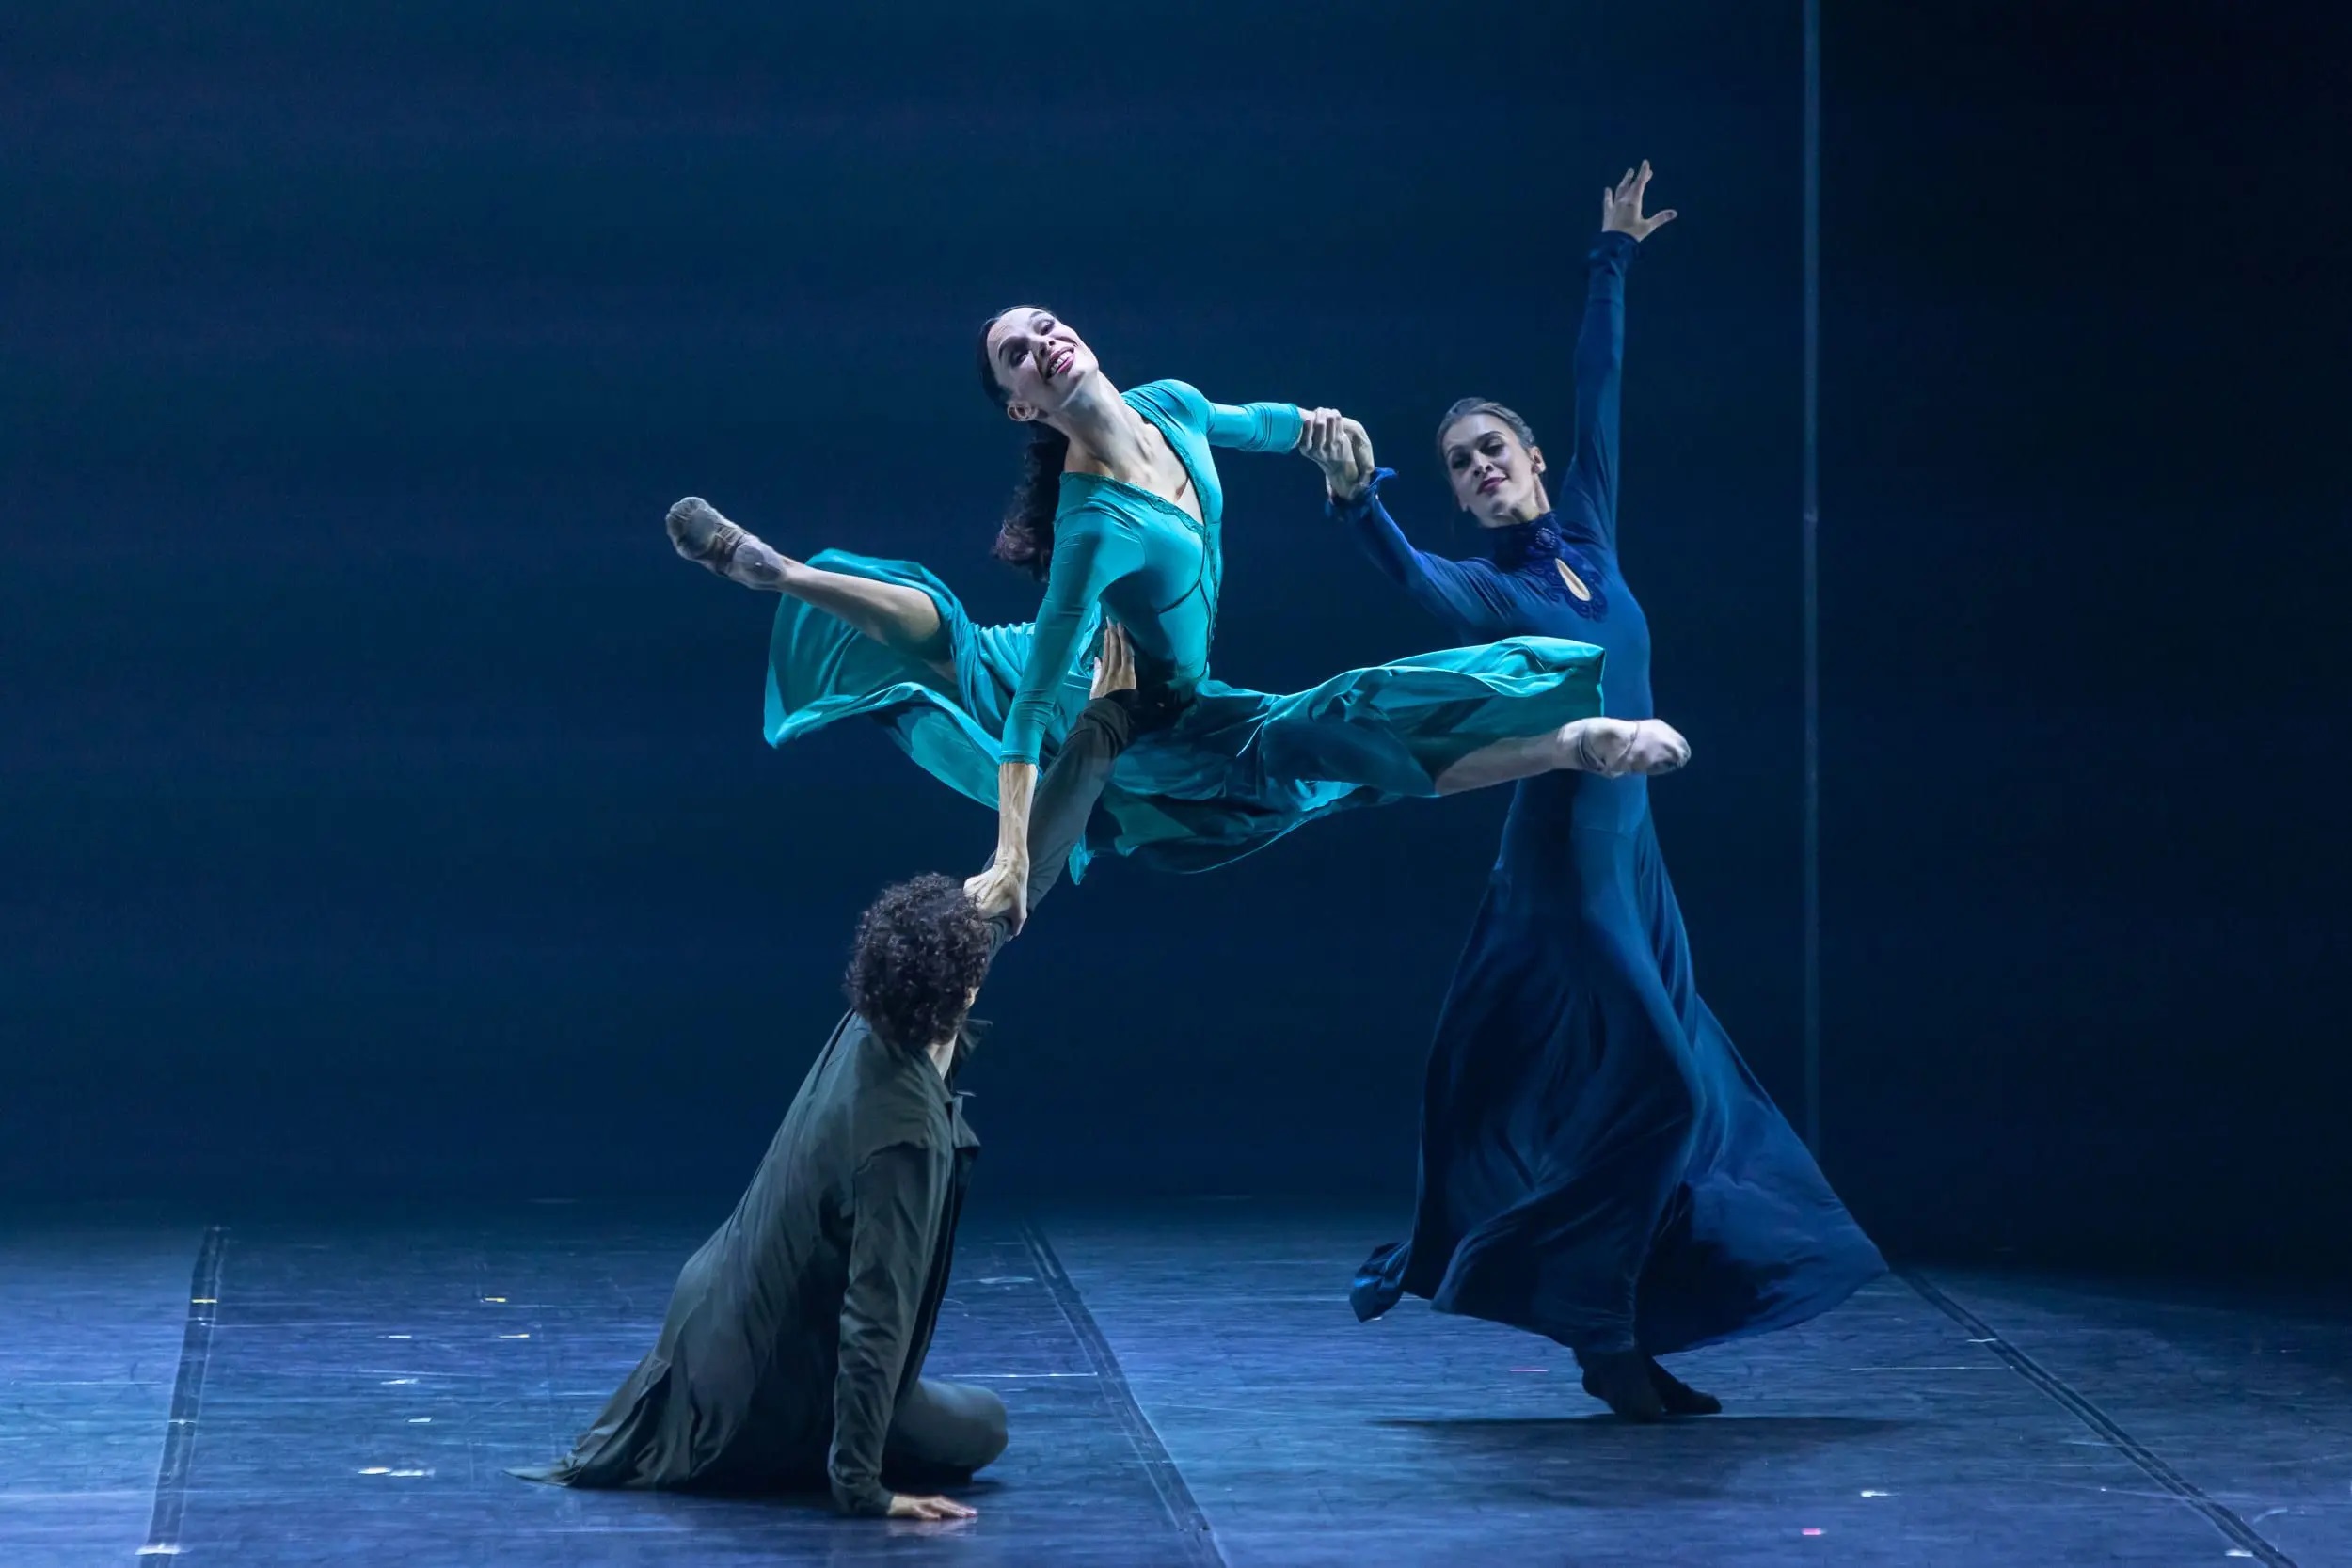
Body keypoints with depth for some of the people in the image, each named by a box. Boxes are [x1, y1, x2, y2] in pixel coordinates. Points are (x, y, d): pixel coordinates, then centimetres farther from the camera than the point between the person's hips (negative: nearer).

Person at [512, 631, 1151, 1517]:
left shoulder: (874, 1028, -12)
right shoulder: (906, 1135, -35)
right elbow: (876, 1318, -33)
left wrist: (1107, 725, -3)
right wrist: (862, 1488, -30)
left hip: (719, 1306, 7)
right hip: (773, 1400, -7)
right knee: (979, 1431, 18)